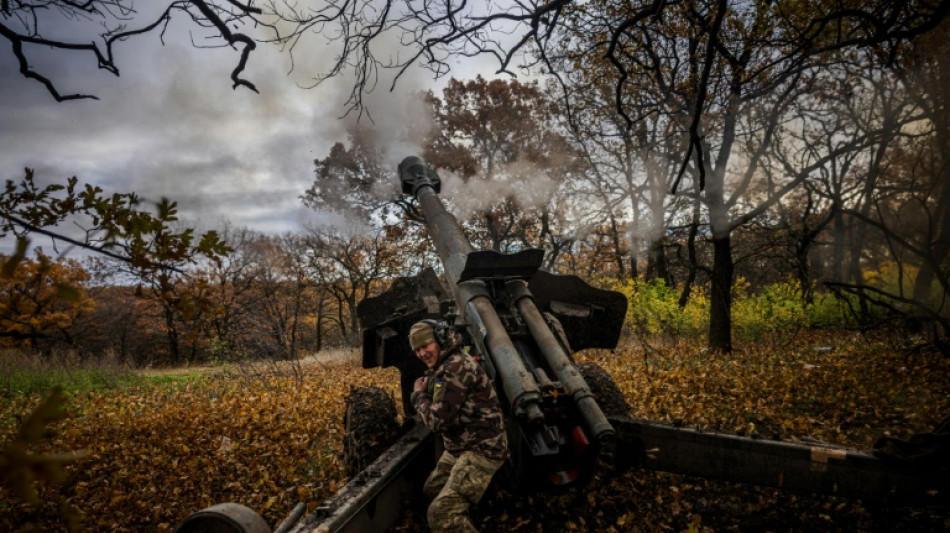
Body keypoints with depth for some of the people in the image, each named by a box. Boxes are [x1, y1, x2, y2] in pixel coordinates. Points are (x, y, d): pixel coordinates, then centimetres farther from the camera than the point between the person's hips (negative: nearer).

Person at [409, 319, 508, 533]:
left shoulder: (457, 367, -22)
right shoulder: (444, 366, 12)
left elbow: (437, 420, -23)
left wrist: (419, 394, -6)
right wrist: (423, 392, -4)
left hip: (481, 450, -11)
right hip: (458, 448, 11)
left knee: (442, 514, -20)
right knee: (432, 490, 28)